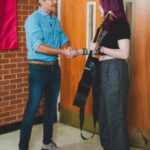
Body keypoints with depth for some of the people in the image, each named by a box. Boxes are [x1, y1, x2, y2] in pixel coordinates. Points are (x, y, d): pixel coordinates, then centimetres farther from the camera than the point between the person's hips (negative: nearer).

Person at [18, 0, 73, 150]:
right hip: (39, 68, -7)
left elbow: (64, 40, 8)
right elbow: (38, 46, -23)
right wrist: (62, 51, -24)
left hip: (54, 67, 7)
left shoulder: (56, 20, 10)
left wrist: (67, 49, -14)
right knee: (32, 108, -3)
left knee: (51, 106, 15)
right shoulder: (33, 19, -12)